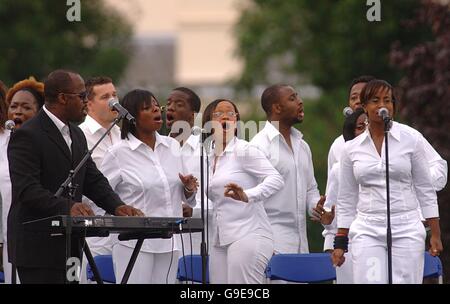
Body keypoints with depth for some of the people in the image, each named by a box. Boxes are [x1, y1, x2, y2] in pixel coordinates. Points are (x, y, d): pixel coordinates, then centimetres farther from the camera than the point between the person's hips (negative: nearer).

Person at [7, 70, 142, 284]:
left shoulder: (76, 135, 16)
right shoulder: (27, 136, -13)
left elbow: (93, 179, 15)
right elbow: (26, 189, -22)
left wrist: (117, 206, -4)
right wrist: (67, 207, -35)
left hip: (67, 244, 9)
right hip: (37, 248, -9)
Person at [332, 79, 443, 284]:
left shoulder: (411, 139, 1)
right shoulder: (352, 148, 6)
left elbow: (425, 189, 5)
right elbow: (346, 199, 13)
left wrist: (435, 234, 2)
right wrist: (340, 242, 11)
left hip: (406, 229, -1)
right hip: (367, 231, 1)